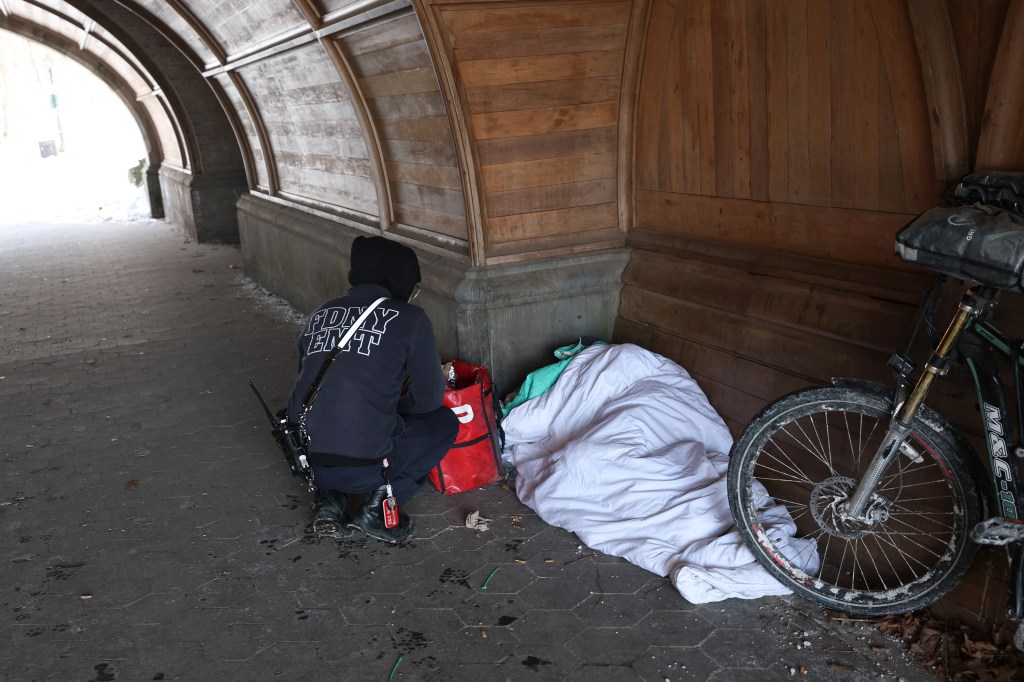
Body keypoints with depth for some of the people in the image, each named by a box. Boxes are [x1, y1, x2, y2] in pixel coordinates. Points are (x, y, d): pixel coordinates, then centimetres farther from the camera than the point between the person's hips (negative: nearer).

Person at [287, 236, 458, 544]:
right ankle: (380, 504, 5)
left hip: (304, 459, 5)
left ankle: (328, 499, 14)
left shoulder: (322, 314, 12)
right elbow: (429, 397, 2)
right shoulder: (409, 318, -2)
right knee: (444, 422, 20)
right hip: (362, 466, -5)